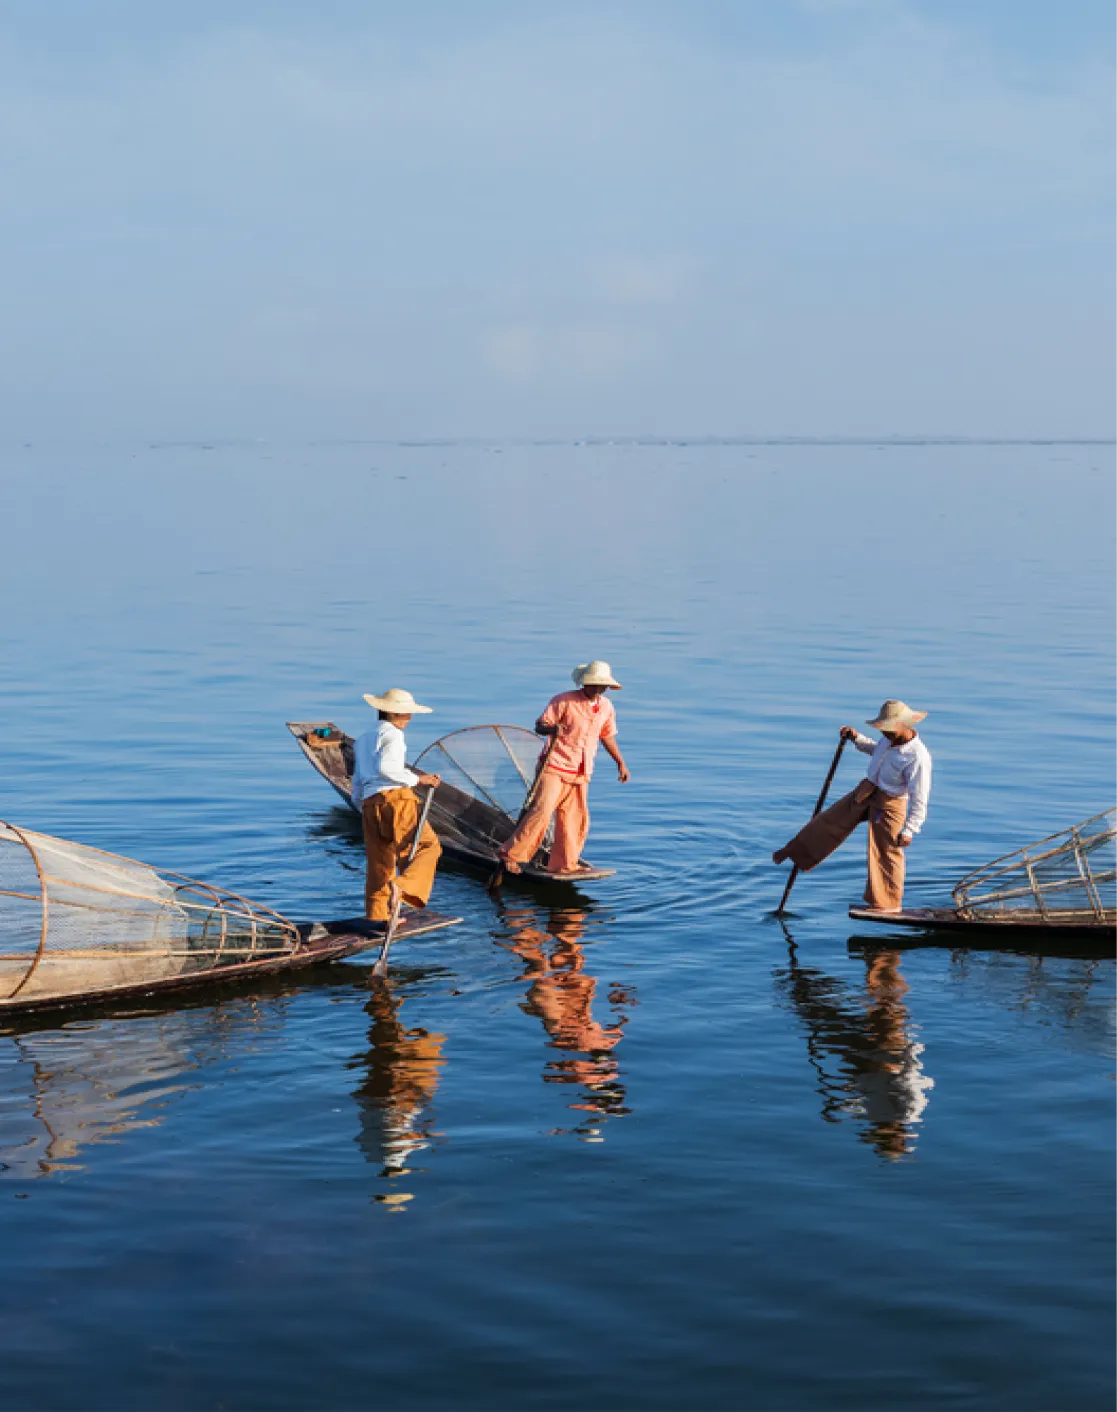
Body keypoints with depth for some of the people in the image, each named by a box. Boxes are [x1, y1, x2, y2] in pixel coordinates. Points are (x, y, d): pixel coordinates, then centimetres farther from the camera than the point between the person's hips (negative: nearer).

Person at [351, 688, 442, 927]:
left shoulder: (362, 740, 28)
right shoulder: (392, 734, 2)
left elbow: (357, 789, 29)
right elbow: (385, 767, -17)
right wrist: (418, 779, -12)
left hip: (369, 804, 8)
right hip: (395, 798, -8)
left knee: (379, 861, 12)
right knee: (428, 845, -3)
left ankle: (377, 916, 12)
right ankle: (403, 885, -27)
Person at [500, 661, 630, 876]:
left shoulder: (606, 707, 8)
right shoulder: (564, 701, -10)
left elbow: (607, 736, 23)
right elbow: (539, 725, -8)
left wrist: (621, 763, 22)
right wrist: (551, 729, -31)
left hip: (580, 775, 6)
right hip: (554, 767, -6)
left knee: (575, 820, 5)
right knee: (541, 811, -16)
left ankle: (564, 864, 18)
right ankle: (511, 854, -8)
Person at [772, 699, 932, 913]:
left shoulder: (918, 758, -29)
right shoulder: (890, 738, -5)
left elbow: (919, 799, -27)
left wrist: (908, 830, -29)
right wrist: (856, 738, 9)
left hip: (889, 803, -8)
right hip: (867, 790, 8)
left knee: (886, 852, 2)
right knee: (833, 819, 16)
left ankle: (889, 904, 18)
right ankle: (798, 853, 33)